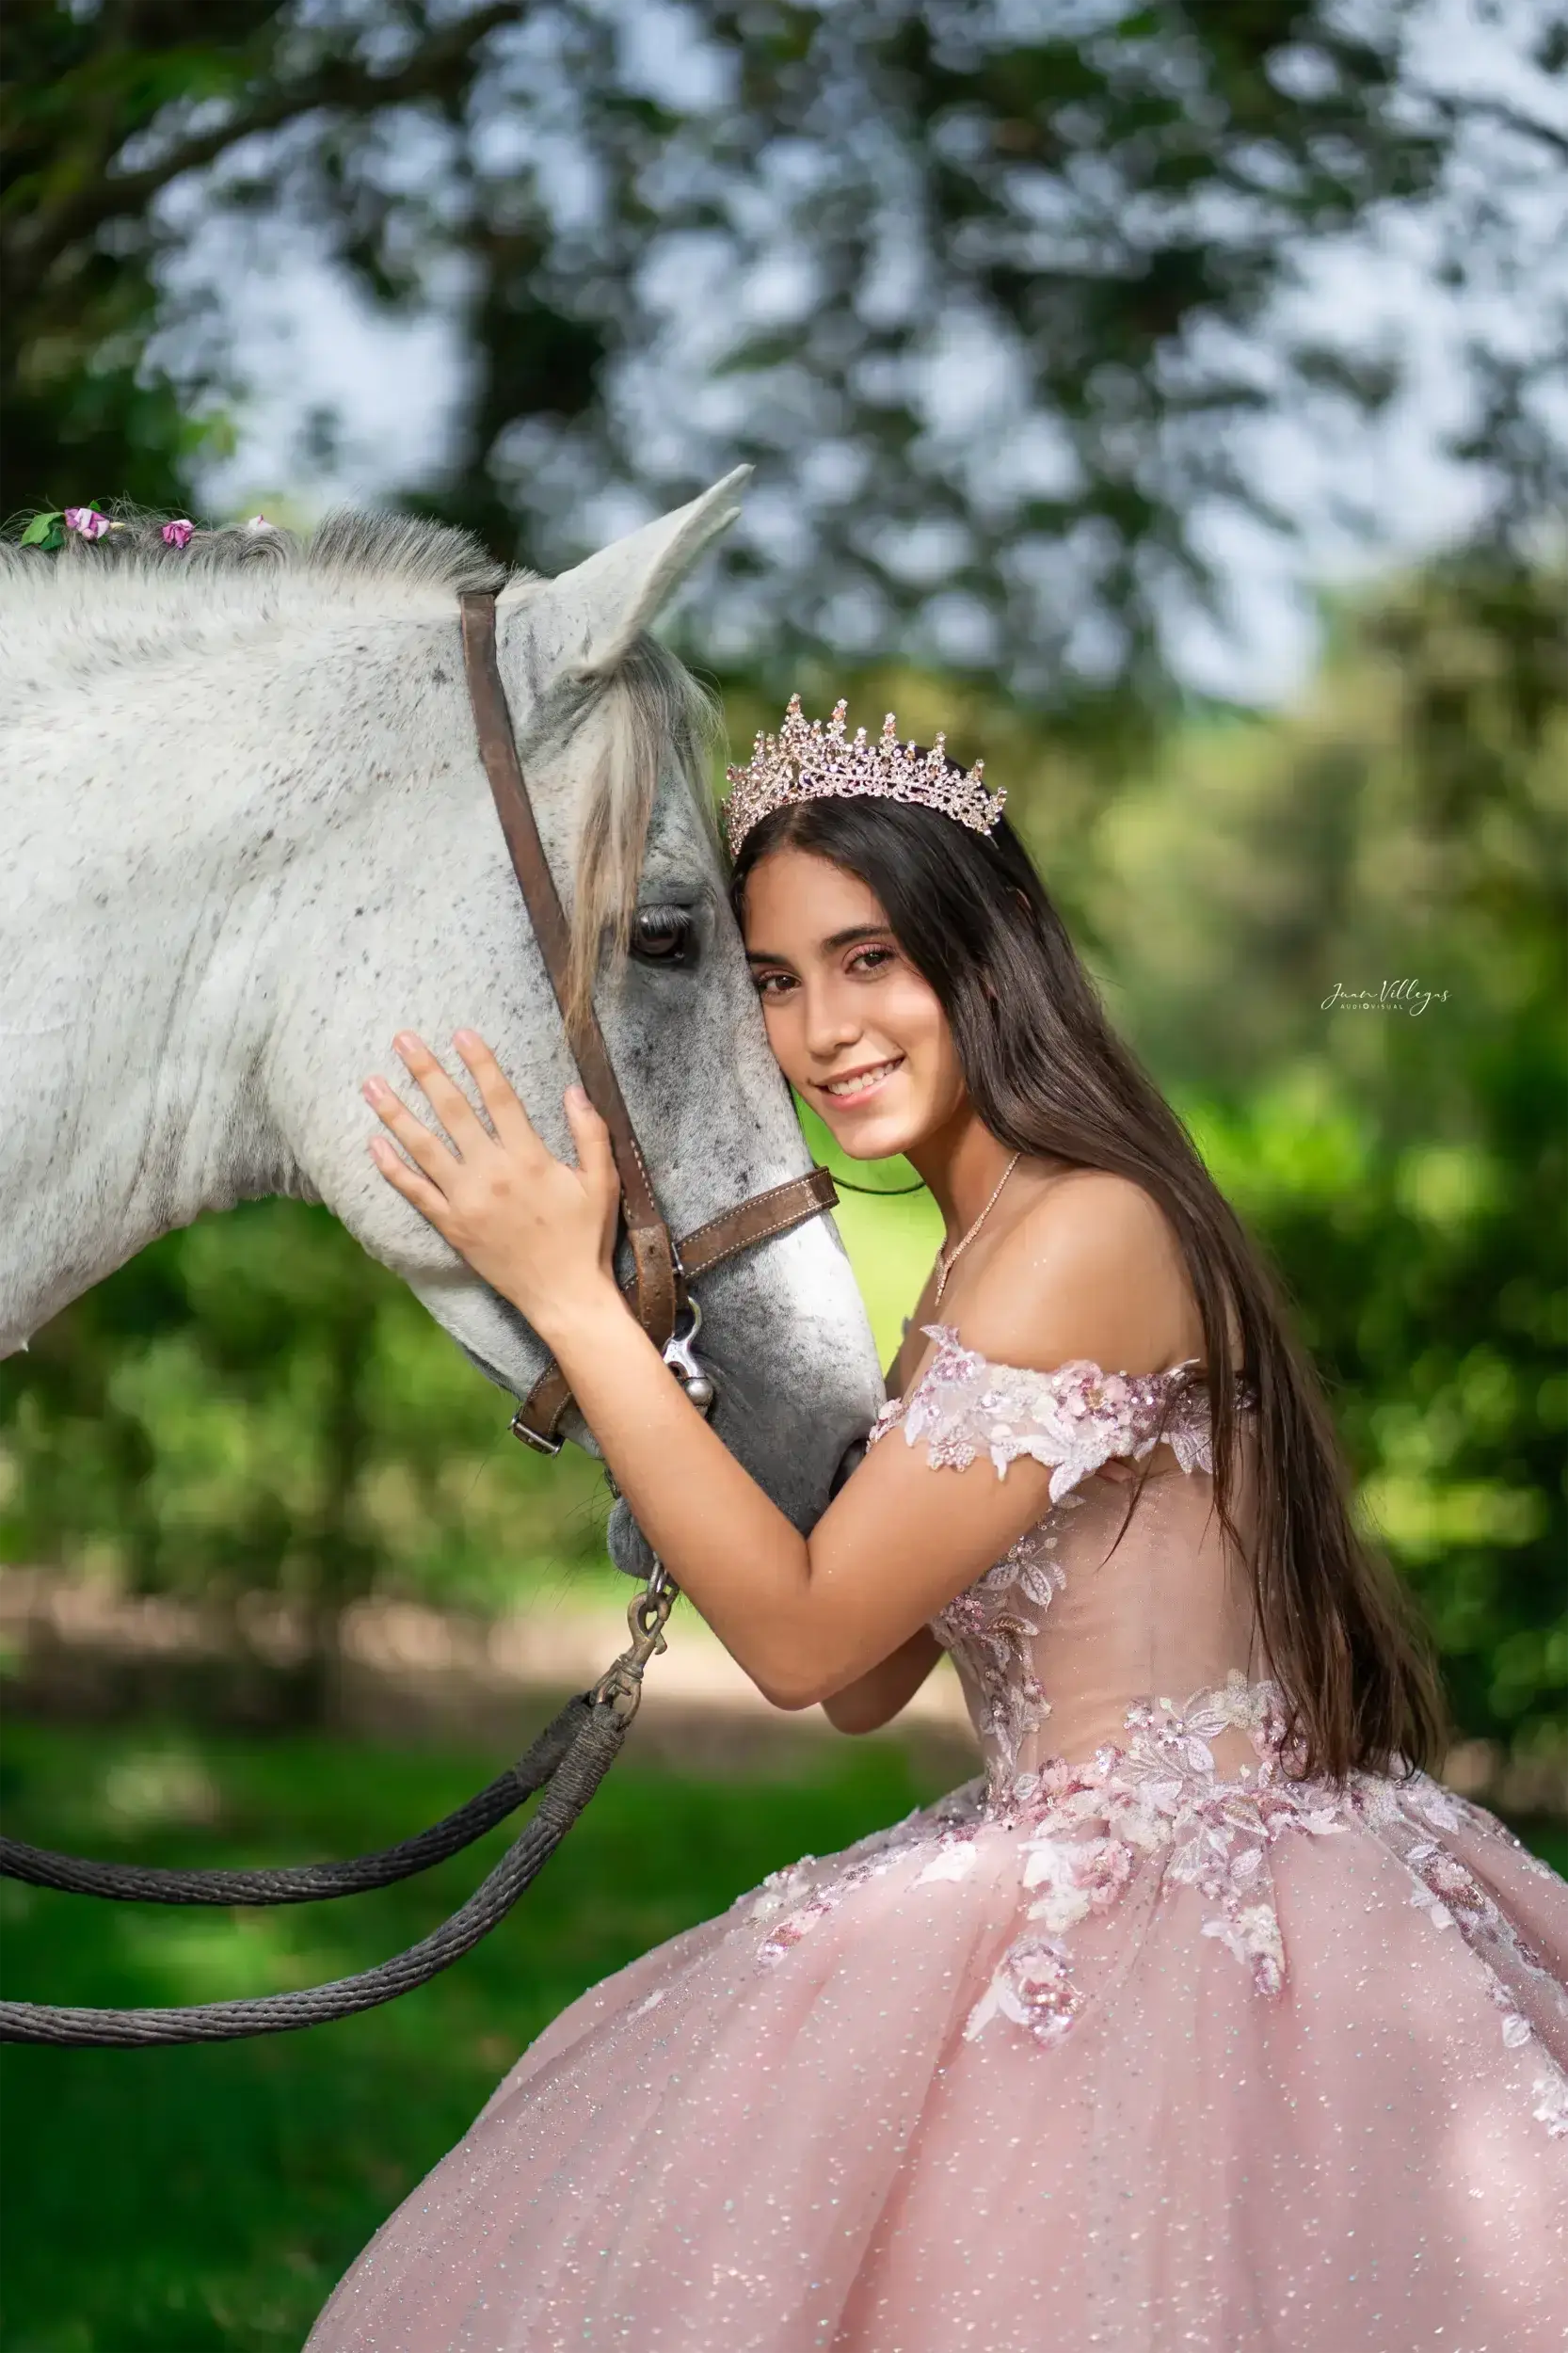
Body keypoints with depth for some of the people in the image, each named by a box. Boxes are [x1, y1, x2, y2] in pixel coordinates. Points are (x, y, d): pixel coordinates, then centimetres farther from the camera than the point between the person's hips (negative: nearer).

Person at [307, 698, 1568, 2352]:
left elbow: (803, 1634, -17)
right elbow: (864, 1687, 11)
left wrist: (570, 1297, -15)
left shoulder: (1087, 1230, -18)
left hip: (1193, 1900, -9)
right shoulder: (981, 1254, 14)